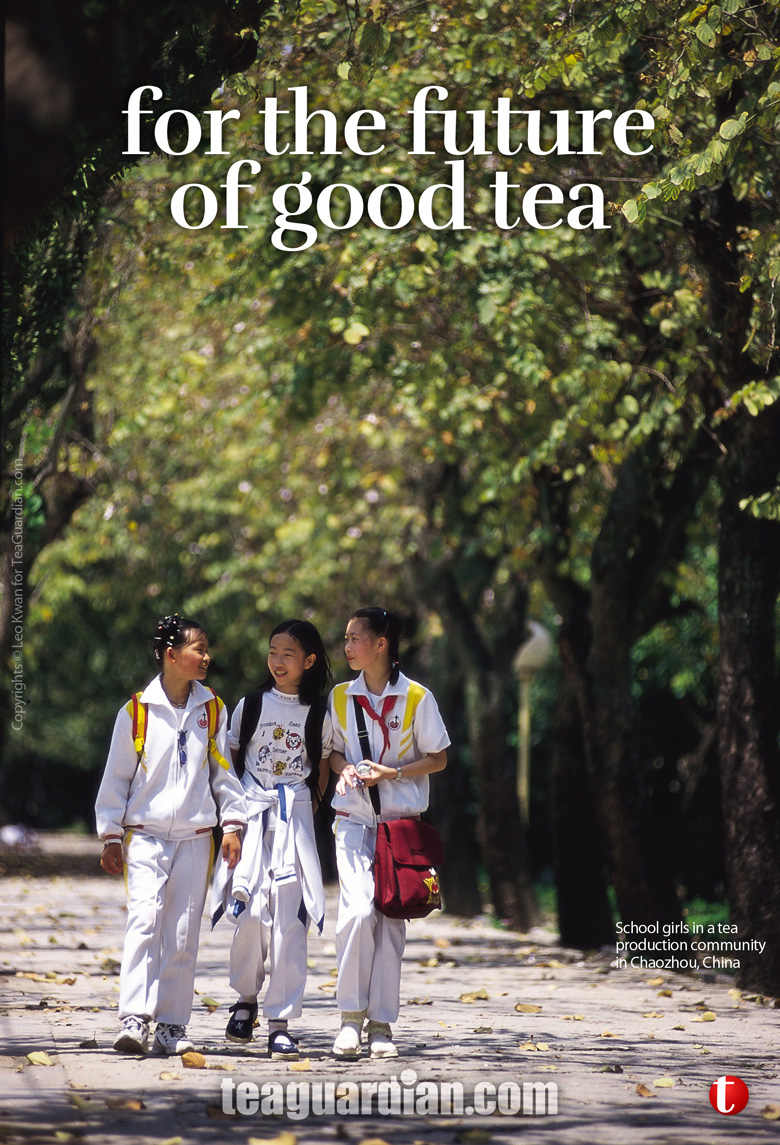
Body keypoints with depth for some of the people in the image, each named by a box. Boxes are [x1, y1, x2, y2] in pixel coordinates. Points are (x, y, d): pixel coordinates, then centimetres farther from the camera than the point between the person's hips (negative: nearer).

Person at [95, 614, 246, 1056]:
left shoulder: (213, 710, 7)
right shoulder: (137, 711, -1)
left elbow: (223, 771, 13)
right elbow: (116, 776, 4)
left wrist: (232, 823, 5)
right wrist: (111, 837, 3)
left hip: (195, 837, 3)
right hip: (145, 835, -3)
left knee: (184, 933, 2)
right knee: (144, 920, -16)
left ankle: (172, 1026, 7)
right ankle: (135, 1019, -20)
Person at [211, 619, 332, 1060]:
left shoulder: (319, 714, 7)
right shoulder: (251, 705, 7)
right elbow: (231, 760, 13)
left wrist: (308, 809, 8)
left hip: (296, 816, 0)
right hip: (252, 813, 0)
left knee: (289, 917, -6)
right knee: (251, 911, -8)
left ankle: (281, 1021, -3)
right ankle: (246, 998, 17)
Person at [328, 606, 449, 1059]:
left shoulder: (417, 697, -2)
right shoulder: (341, 697, 7)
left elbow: (439, 758, 2)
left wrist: (391, 773, -12)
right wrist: (345, 768, -5)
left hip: (401, 821, -1)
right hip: (354, 820, 1)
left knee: (391, 918, 0)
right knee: (357, 910, -15)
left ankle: (382, 1023, 6)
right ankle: (351, 1013, -4)